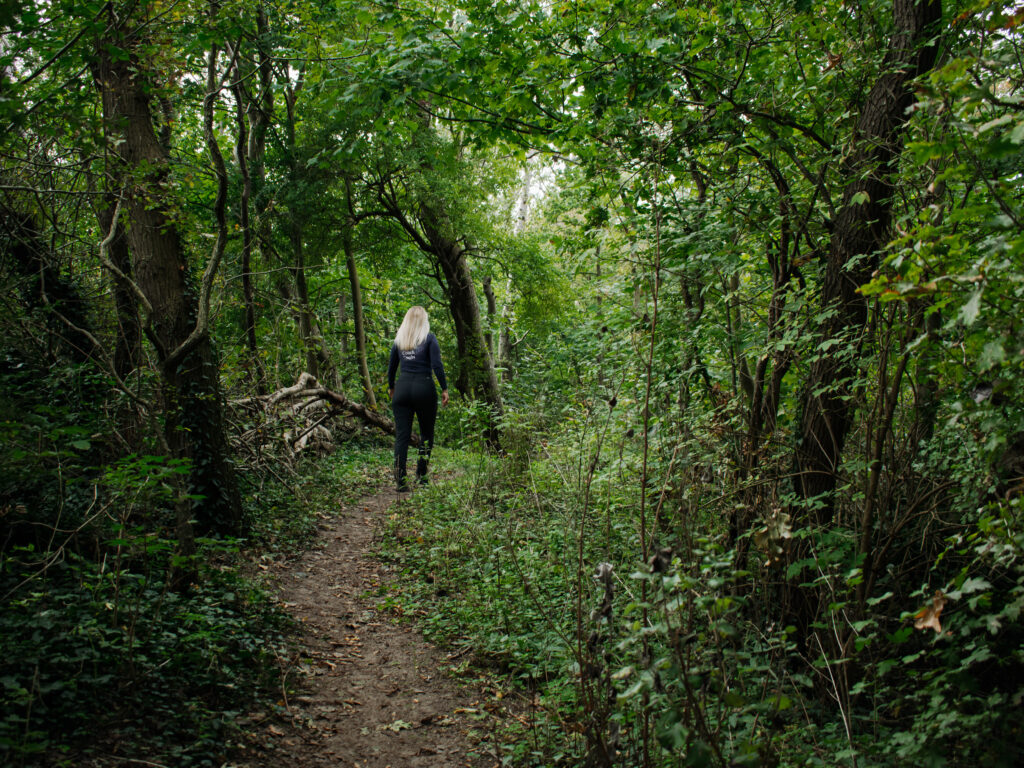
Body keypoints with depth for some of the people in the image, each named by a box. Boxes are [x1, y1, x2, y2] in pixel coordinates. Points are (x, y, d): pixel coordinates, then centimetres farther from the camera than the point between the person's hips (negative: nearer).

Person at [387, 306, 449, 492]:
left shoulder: (398, 339, 9)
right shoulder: (429, 338, -2)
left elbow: (392, 366, 15)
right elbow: (437, 365, -10)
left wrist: (391, 387, 28)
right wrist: (444, 389, -4)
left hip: (403, 388, 3)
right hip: (424, 387, -3)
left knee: (401, 435, 1)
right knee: (426, 433, 13)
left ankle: (400, 481, -6)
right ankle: (421, 475, 14)